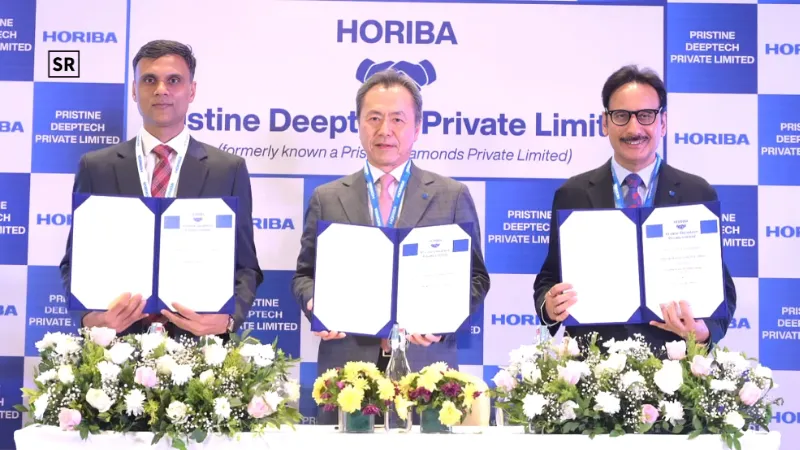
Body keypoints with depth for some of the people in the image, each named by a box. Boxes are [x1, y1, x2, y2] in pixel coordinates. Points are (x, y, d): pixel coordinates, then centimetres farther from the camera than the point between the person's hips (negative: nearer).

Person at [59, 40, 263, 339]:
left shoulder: (229, 169, 3)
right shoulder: (95, 167, 5)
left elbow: (245, 266, 4)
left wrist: (228, 317, -16)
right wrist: (90, 314, -13)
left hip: (197, 342, 0)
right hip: (116, 341, 1)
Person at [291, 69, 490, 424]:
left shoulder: (452, 196, 6)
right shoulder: (326, 198, 9)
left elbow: (475, 276, 5)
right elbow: (305, 274, 12)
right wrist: (316, 305, -9)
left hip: (425, 366, -1)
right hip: (346, 368, 1)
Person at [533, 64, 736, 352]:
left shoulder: (698, 195, 4)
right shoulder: (572, 195, 5)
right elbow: (550, 277, 9)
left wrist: (705, 330, -14)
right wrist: (549, 307, -12)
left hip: (669, 362, 0)